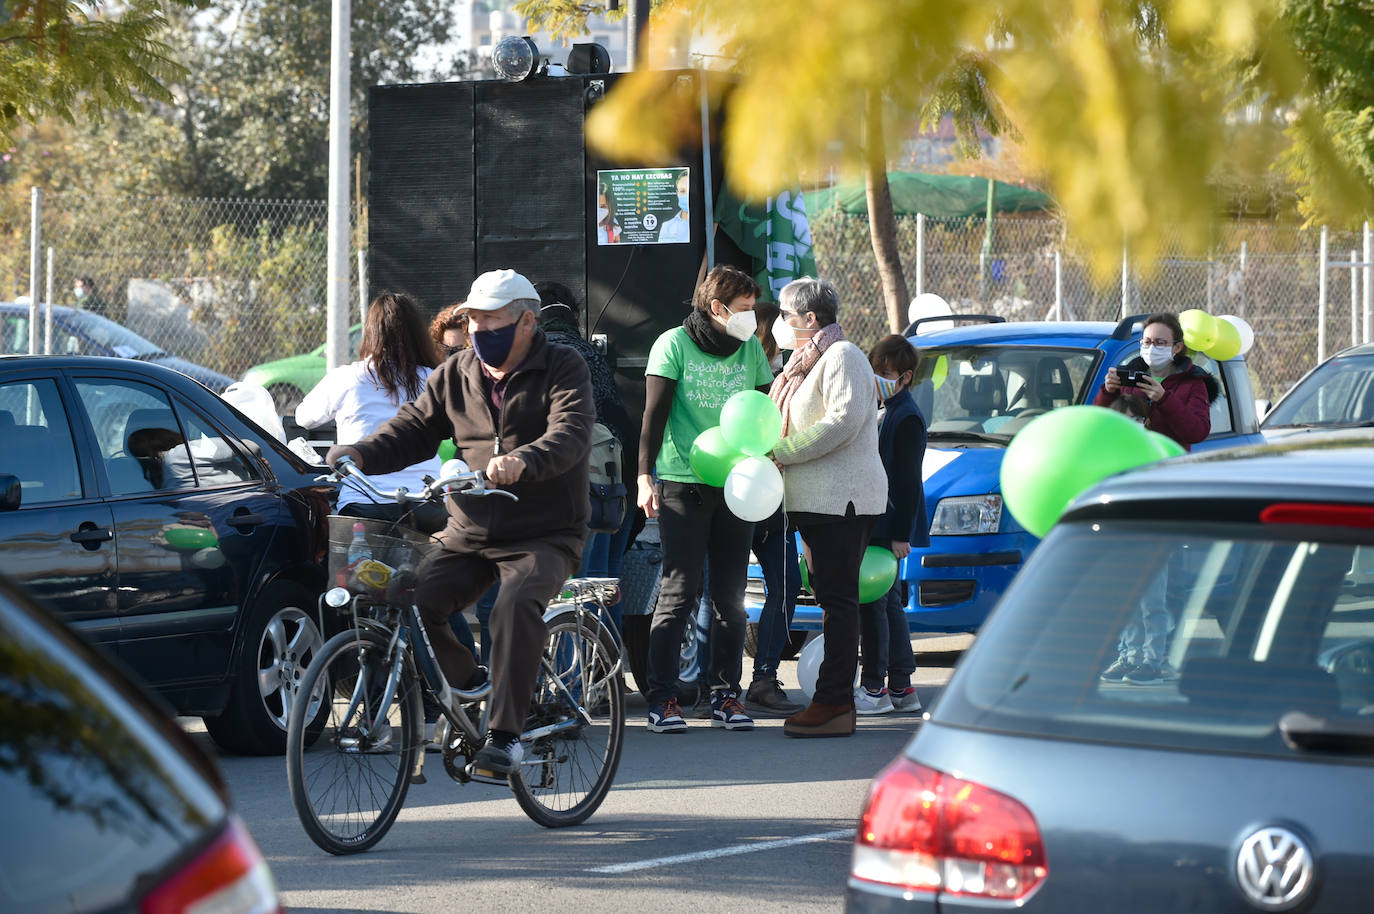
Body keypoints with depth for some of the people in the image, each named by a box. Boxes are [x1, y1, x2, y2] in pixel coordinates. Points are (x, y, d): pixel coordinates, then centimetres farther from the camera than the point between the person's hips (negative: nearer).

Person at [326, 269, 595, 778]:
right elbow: (412, 429, 8)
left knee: (517, 604, -33)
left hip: (544, 537, -5)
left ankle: (505, 736, -29)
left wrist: (522, 461, -42)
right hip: (468, 535, 5)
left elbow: (570, 435, -21)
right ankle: (464, 692, 5)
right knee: (412, 602, -18)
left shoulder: (563, 370, -4)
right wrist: (360, 454, -13)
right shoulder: (456, 375, 12)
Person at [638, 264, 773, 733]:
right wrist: (645, 475, -14)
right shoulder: (674, 345, -2)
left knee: (730, 597, 4)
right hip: (682, 483, -4)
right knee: (678, 592, -7)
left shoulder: (750, 349, 11)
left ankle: (726, 696, 10)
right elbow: (654, 414, -5)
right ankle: (662, 700, -4)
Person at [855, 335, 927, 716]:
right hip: (876, 524, 10)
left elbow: (908, 480, -17)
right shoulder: (884, 412, 18)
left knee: (873, 602, -10)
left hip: (892, 525, -10)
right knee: (888, 602, 12)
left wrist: (901, 534, -20)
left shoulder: (906, 417, -13)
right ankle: (902, 688, 17)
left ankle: (874, 687, -8)